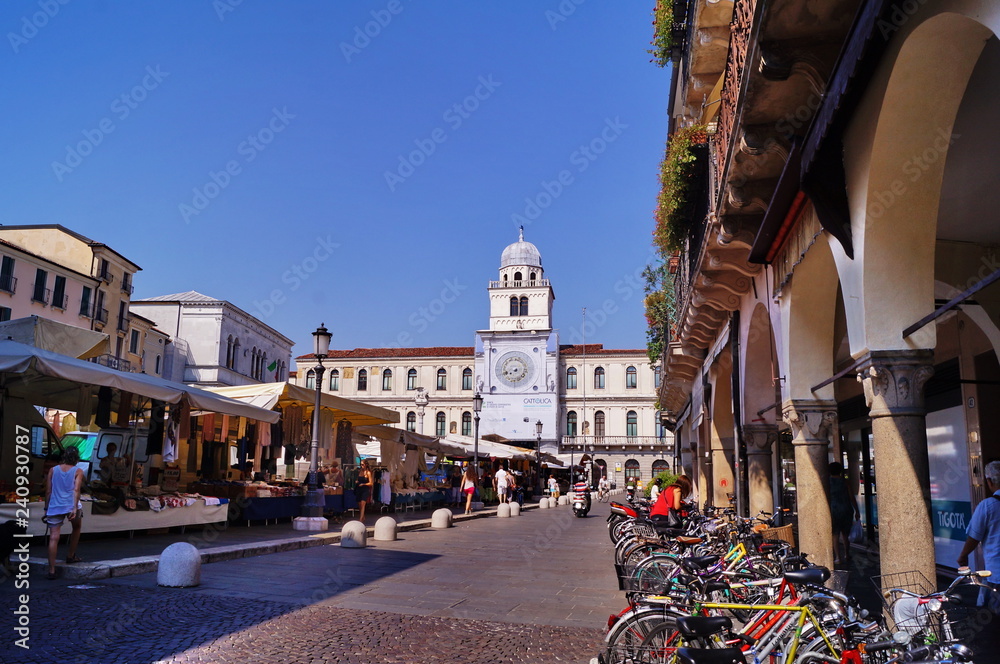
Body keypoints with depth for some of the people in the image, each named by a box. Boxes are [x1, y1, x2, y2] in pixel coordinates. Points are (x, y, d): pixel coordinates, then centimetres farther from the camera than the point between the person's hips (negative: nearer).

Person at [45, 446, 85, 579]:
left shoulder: (53, 470, 13)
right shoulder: (78, 472, 5)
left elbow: (48, 491, 10)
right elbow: (76, 490, -9)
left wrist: (46, 508, 16)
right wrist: (75, 508, -15)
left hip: (54, 507, 2)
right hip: (71, 506, -2)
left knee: (54, 538, -2)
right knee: (76, 528, 26)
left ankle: (51, 570, -7)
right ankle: (70, 556, 31)